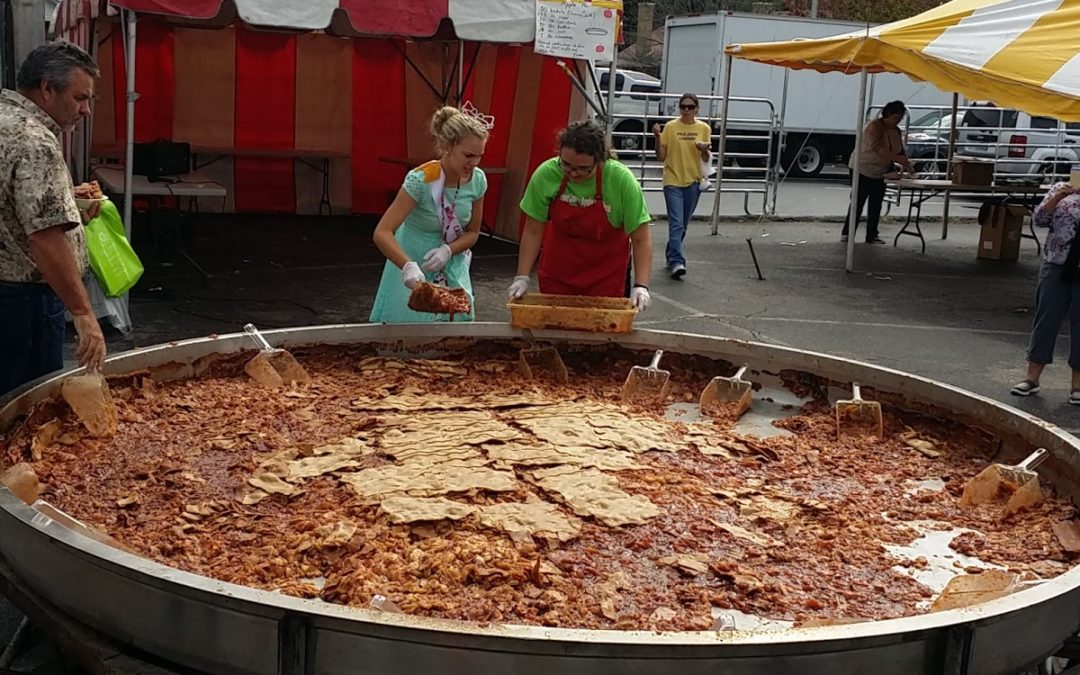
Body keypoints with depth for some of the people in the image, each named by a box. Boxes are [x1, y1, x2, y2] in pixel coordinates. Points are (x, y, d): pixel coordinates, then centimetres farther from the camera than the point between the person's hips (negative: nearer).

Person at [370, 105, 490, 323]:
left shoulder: (477, 180, -8)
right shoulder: (421, 180, -23)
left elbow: (472, 232, 4)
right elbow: (382, 233, -27)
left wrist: (448, 251, -16)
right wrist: (408, 266, -43)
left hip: (451, 270, 4)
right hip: (414, 268, -4)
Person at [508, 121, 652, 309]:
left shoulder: (621, 180, -24)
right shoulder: (545, 174, -20)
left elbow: (641, 240, -19)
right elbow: (533, 231, -9)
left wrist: (641, 286, -28)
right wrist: (522, 277, -13)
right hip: (557, 270, 1)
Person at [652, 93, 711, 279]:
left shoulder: (704, 128, 3)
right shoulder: (670, 127, -2)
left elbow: (705, 159, 9)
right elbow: (661, 157, -1)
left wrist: (704, 149, -13)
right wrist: (658, 137, -15)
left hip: (693, 182, 3)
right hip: (673, 181, -3)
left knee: (683, 225, 12)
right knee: (676, 224, -13)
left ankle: (671, 256, 28)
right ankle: (677, 262, -17)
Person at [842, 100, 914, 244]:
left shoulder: (896, 131, 6)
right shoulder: (874, 126, -19)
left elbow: (900, 151, 8)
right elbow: (877, 147, -33)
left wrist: (907, 166, -11)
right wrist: (897, 158, -43)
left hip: (880, 173, 7)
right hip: (863, 170, -7)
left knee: (876, 205, 7)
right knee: (857, 203, -4)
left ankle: (872, 235, 13)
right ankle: (847, 233, 3)